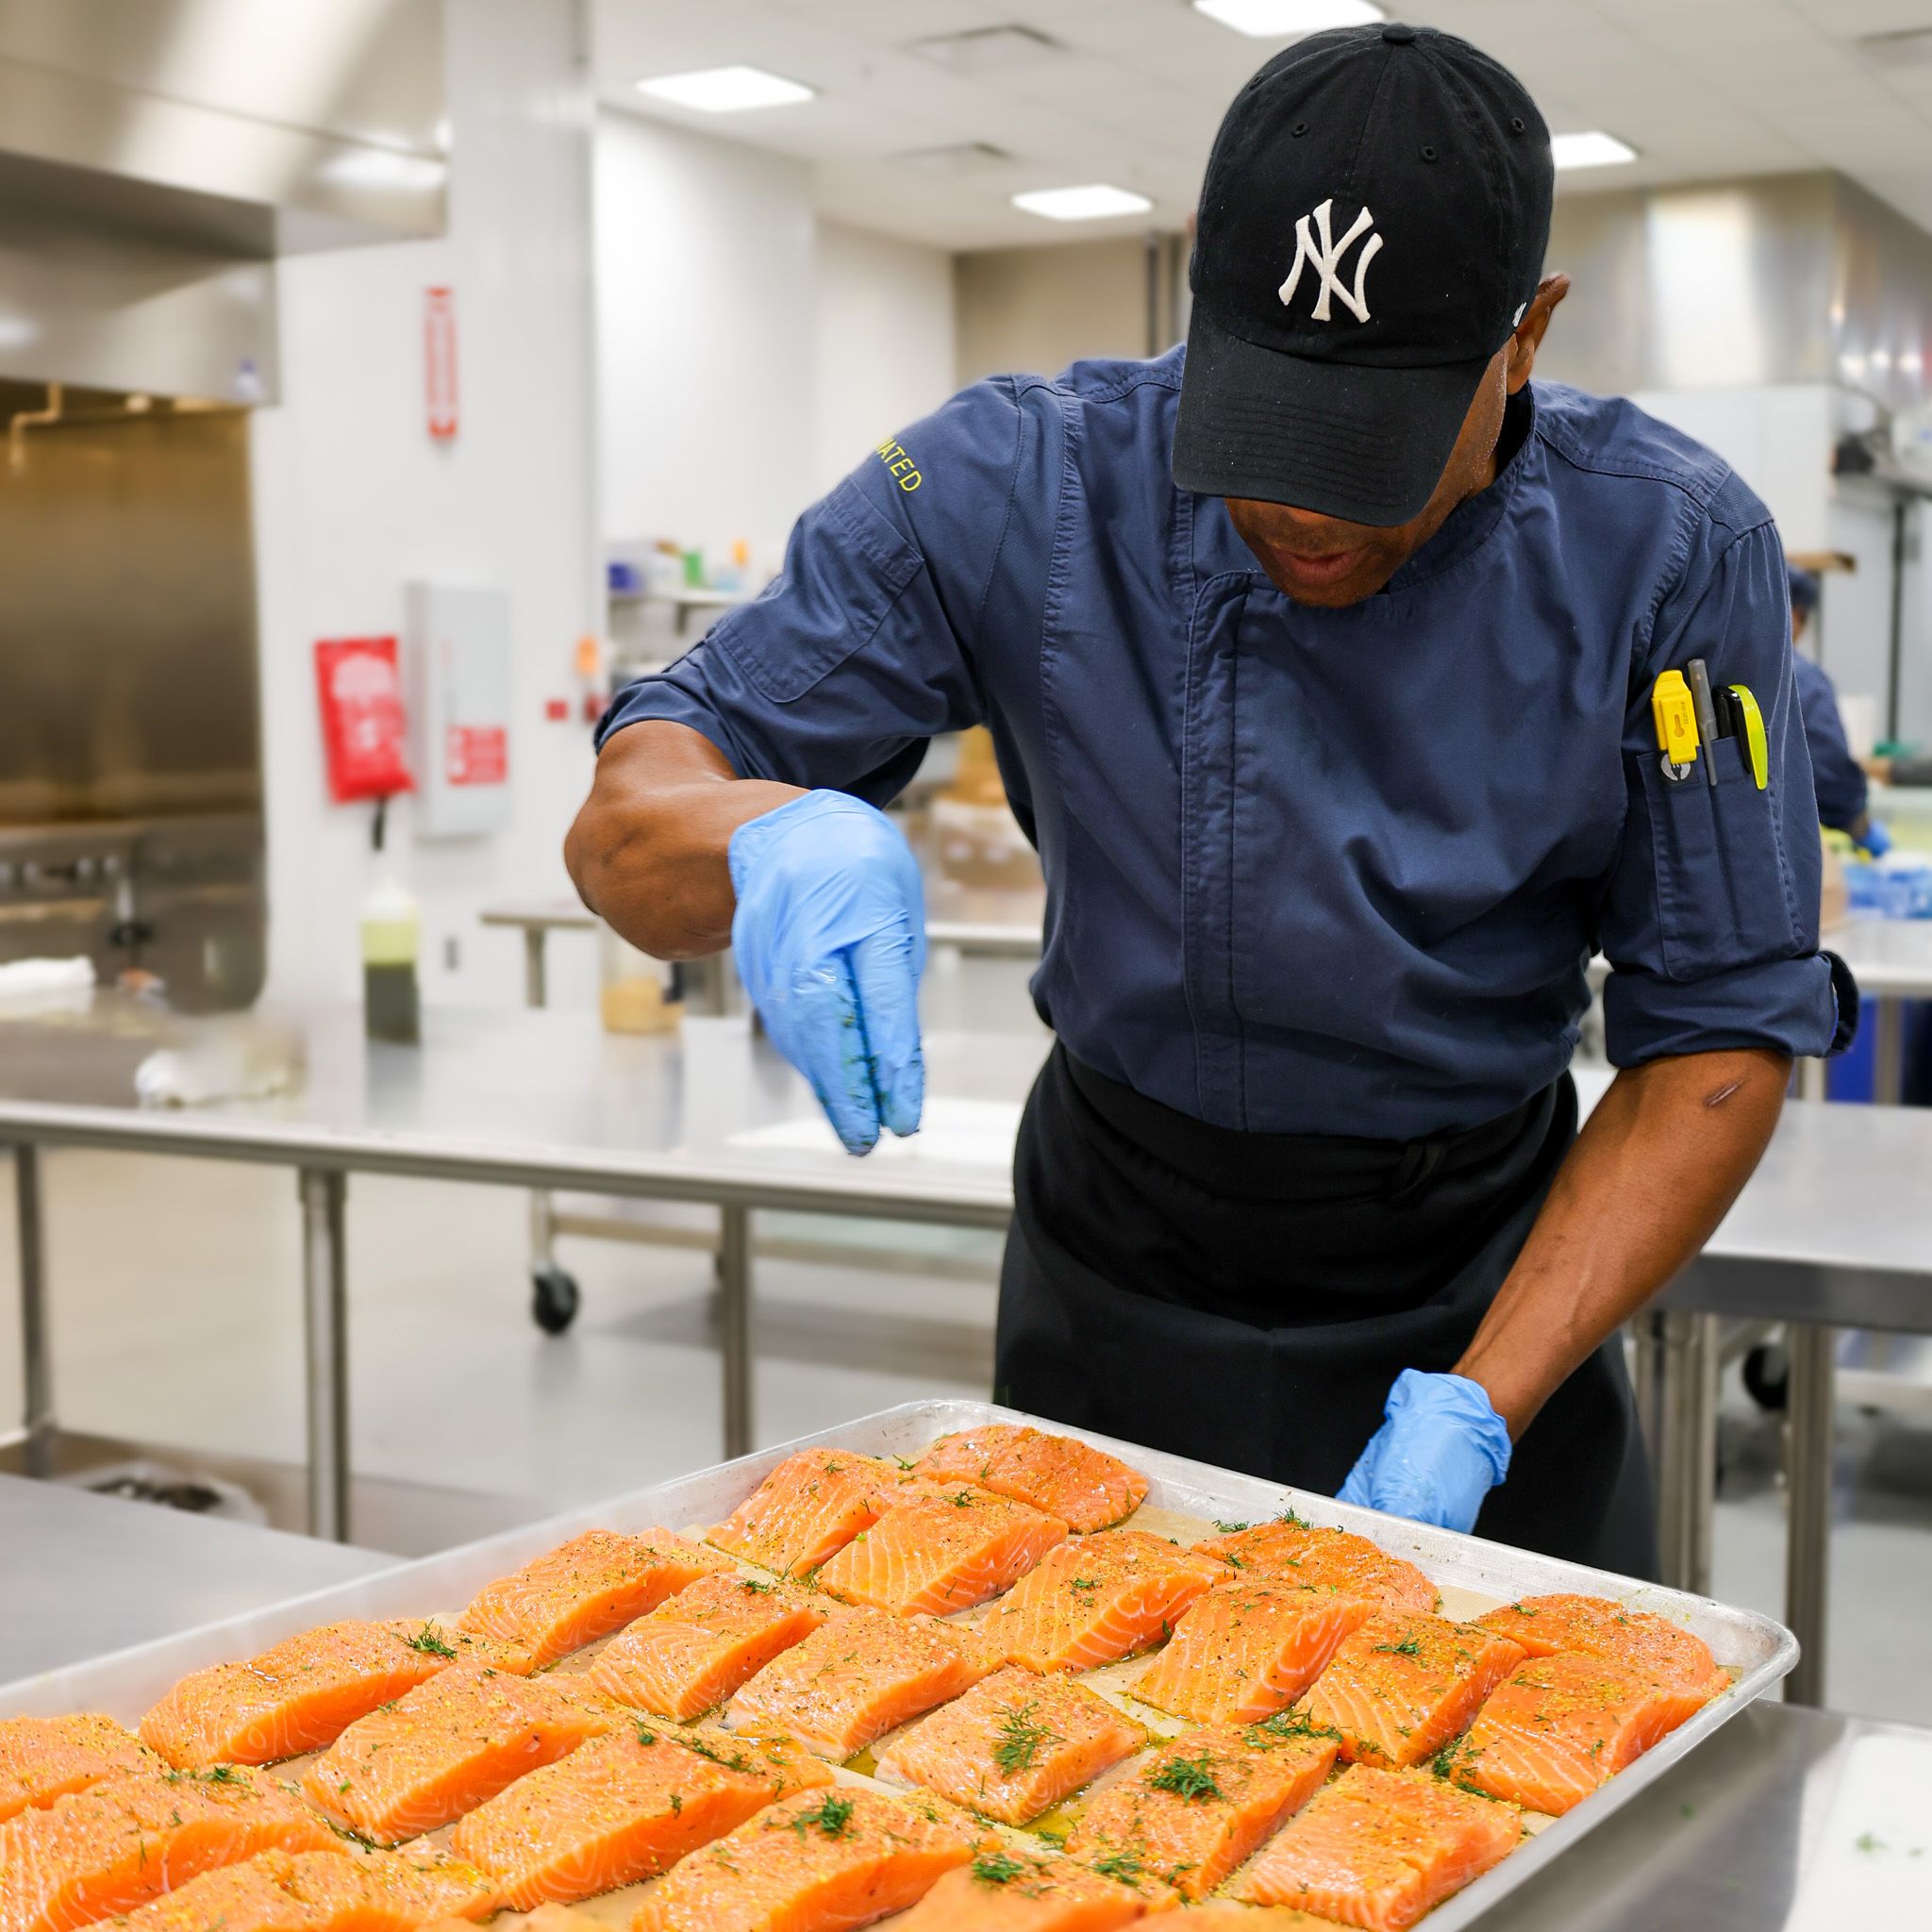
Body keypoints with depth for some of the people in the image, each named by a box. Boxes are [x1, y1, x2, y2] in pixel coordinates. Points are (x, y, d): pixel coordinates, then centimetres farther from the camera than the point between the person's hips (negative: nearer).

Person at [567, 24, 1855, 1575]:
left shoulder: (1670, 556, -16)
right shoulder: (1017, 492, -18)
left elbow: (1728, 1032, -12)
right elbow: (623, 830, -17)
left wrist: (1478, 1406, -23)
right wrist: (765, 835, -42)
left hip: (1493, 1289, 1)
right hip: (1122, 1299, 0)